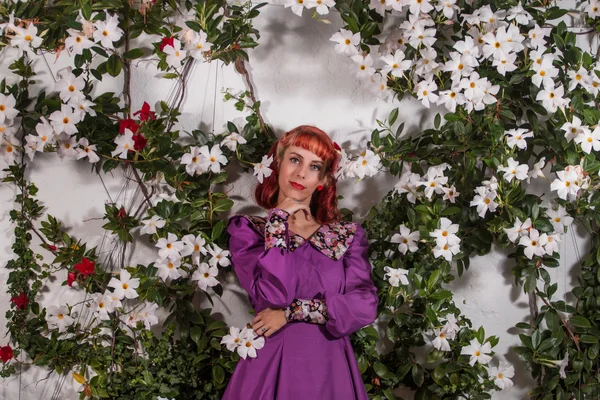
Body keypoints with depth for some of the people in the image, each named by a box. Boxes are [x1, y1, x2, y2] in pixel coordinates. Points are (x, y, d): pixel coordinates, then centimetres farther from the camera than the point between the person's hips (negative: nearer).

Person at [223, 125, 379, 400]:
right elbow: (272, 295, -16)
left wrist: (292, 312, -13)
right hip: (271, 365, -2)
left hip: (329, 365, 2)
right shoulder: (247, 230, 0)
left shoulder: (348, 235, 5)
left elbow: (365, 306, -8)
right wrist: (279, 220, -11)